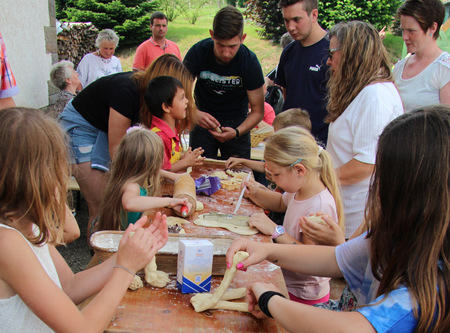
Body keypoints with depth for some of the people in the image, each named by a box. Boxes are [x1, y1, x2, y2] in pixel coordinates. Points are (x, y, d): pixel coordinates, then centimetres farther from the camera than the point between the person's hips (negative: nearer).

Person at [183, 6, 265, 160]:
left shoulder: (250, 62, -20)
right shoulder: (198, 52, -19)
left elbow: (258, 111, -14)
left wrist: (237, 132, -32)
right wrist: (194, 114, -39)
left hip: (237, 122, 0)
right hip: (203, 118, 1)